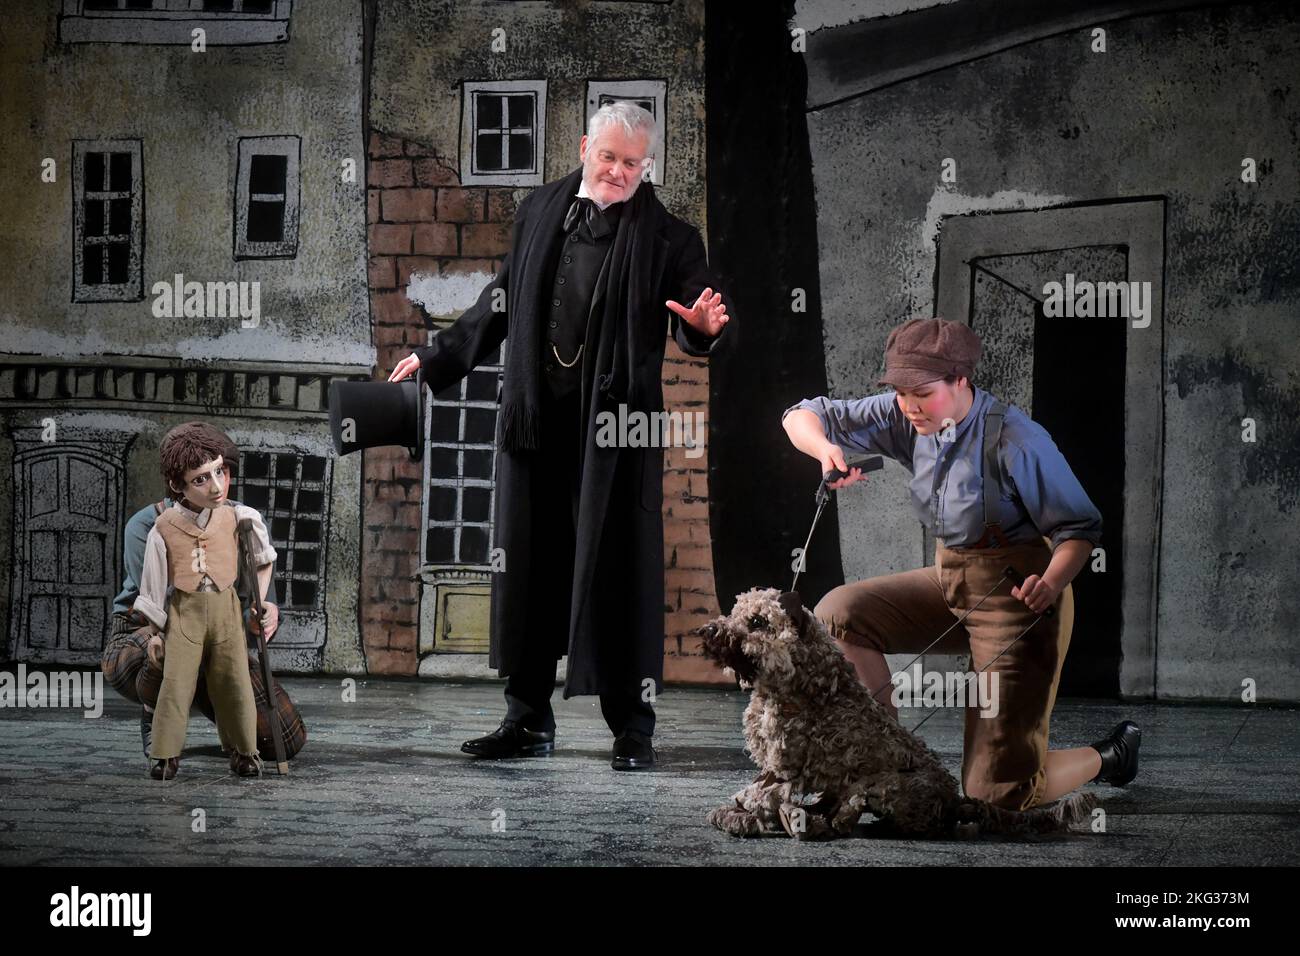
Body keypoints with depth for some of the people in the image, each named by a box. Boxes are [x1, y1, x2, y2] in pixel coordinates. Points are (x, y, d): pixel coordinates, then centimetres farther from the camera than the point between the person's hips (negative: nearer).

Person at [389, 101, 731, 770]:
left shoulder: (665, 237, -1)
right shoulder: (539, 213, 12)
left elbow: (694, 331, -5)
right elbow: (501, 303, 22)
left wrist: (702, 327, -28)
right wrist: (436, 359, 26)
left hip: (614, 424, -4)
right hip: (536, 421, 4)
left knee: (618, 571, -3)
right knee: (529, 566, 8)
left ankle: (632, 727, 4)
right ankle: (528, 719, 18)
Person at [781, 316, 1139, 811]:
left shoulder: (1015, 439, -24)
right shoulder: (903, 418, -6)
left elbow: (1079, 527, -18)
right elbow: (801, 417, -2)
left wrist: (1051, 584, -38)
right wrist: (826, 449, -26)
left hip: (1015, 598, -7)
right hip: (949, 581, 7)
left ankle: (1111, 755, 23)